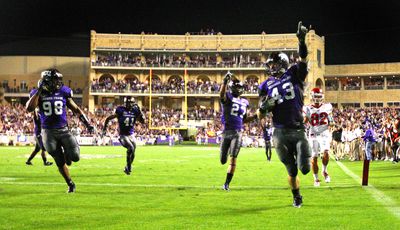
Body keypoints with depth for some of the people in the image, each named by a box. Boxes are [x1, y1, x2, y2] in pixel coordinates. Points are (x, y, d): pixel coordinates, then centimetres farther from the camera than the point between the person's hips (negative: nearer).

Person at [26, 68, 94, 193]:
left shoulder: (64, 92, 1)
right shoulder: (38, 94, -2)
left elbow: (76, 109, 10)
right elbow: (29, 108, -19)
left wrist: (87, 123, 5)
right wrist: (40, 91, -19)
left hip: (63, 130, 1)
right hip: (48, 132, -1)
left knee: (75, 157, -14)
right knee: (60, 163, 3)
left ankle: (67, 153, 22)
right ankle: (70, 184, 21)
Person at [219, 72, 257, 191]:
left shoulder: (244, 102, 13)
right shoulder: (227, 97, -3)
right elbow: (221, 94, -30)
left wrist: (255, 116, 7)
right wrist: (225, 81, -43)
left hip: (237, 133, 2)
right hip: (226, 131, -2)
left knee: (233, 159, -10)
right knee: (223, 161, 8)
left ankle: (227, 183, -1)